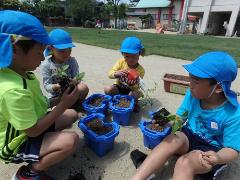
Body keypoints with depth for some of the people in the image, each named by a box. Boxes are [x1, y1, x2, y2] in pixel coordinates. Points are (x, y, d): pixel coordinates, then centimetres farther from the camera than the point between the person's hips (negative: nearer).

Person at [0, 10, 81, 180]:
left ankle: (42, 149, 13)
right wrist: (63, 104, -24)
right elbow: (33, 131, -27)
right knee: (71, 140, -27)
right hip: (17, 144, -8)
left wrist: (60, 96, -6)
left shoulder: (19, 71, -7)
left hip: (30, 126, 8)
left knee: (72, 115, 9)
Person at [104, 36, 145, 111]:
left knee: (135, 94, -34)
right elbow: (110, 74, -20)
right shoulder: (121, 62, -13)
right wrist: (117, 73, -43)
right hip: (119, 88, 2)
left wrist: (133, 85, -44)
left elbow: (136, 88, -19)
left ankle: (134, 102, 4)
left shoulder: (141, 70, -18)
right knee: (107, 89, -27)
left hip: (131, 90, -1)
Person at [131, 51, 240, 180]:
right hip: (190, 135, 3)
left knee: (184, 163, -31)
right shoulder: (192, 95, -14)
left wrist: (218, 158, -39)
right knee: (172, 140, -29)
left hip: (212, 149, -3)